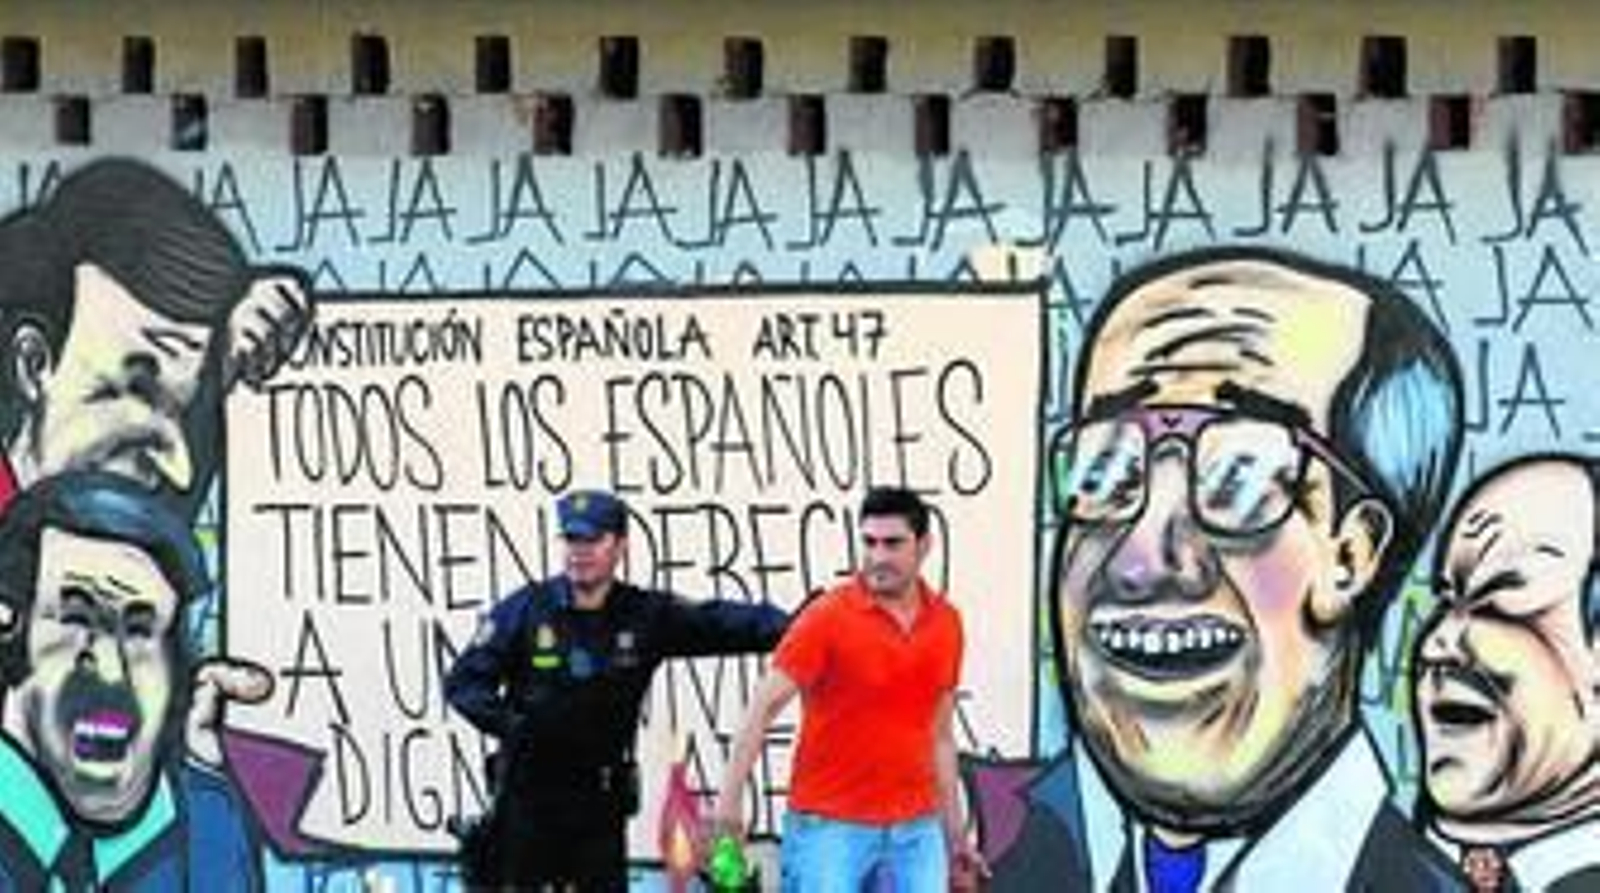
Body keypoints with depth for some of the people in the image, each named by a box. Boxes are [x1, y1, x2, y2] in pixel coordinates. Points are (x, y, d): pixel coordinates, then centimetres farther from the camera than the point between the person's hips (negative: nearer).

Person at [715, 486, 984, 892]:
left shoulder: (946, 622, 7)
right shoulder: (829, 616, -8)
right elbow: (764, 708, -10)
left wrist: (955, 833, 16)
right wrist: (730, 796, -19)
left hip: (916, 827, 4)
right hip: (831, 824, -4)